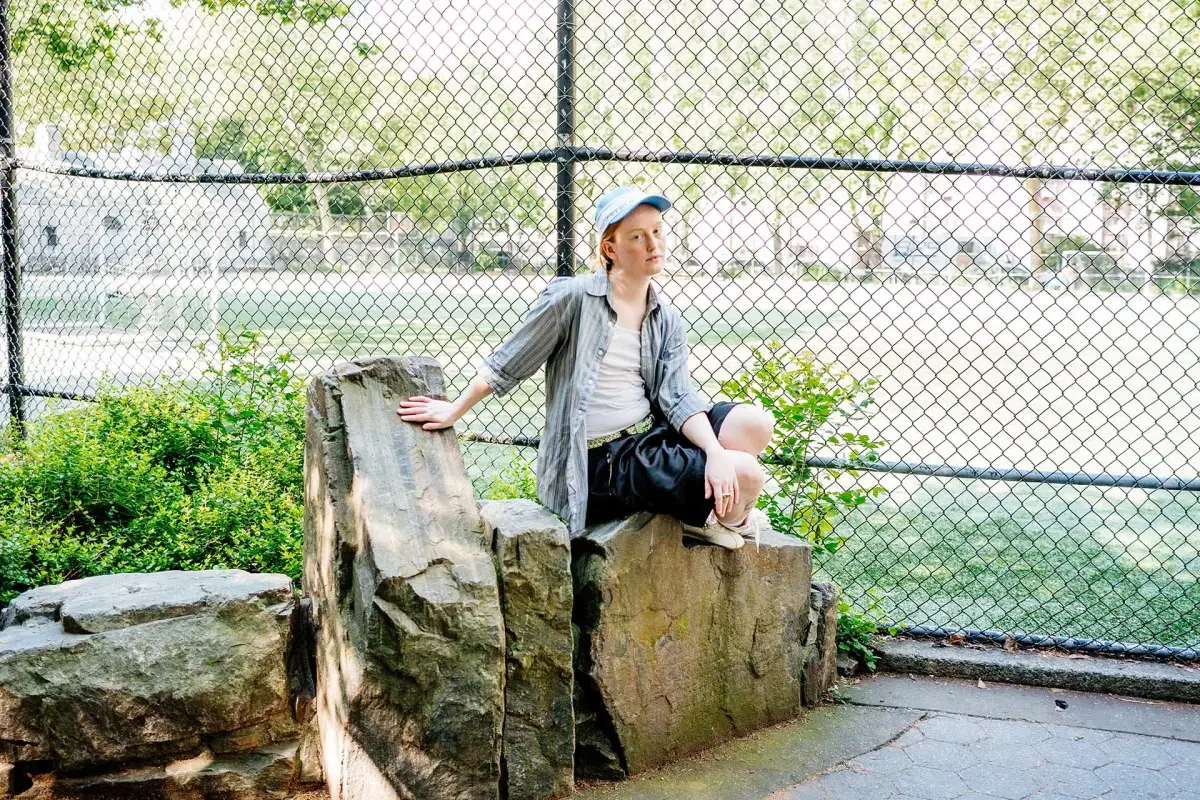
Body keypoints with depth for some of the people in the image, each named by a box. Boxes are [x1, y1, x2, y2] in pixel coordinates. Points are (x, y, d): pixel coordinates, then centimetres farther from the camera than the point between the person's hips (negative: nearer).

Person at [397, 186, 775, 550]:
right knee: (746, 475, -21)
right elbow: (507, 365, 1)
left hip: (651, 433, 7)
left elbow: (677, 397, -3)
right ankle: (729, 517, 14)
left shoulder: (667, 320, 9)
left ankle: (717, 512, 5)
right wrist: (455, 411, 7)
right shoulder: (572, 298, -9)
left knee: (755, 423, -17)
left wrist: (715, 451, -21)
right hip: (601, 465, -7)